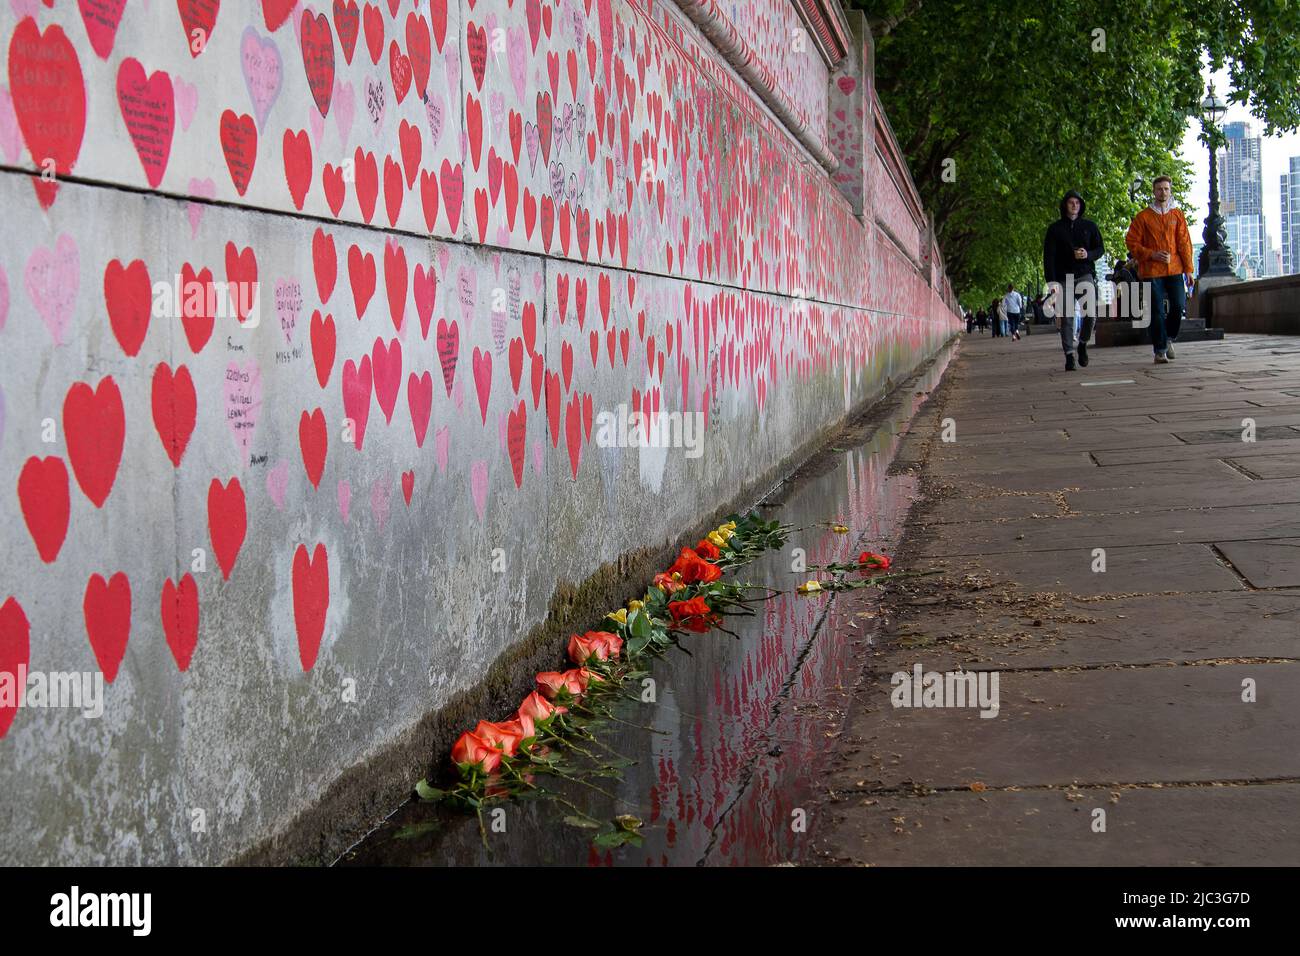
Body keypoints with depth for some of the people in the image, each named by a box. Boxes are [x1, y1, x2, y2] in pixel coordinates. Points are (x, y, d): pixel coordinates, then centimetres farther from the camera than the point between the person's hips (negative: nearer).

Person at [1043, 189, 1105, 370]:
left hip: (1085, 275, 0)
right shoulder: (1055, 228, 6)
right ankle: (1069, 356, 1)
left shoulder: (1089, 226, 11)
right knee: (1067, 318, -3)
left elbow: (1100, 249, 13)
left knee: (1090, 314, -14)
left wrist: (1088, 254, -10)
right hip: (1064, 277, 0)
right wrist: (1051, 281, -10)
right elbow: (1048, 256, 0)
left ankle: (1082, 344, 11)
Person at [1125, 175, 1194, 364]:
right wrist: (1152, 254, -11)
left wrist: (1188, 268, 0)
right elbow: (1131, 242, 2)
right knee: (1157, 312, -4)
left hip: (1174, 269, 2)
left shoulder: (1177, 214, 9)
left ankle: (1169, 338, 21)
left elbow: (1184, 242, 6)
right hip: (1151, 271, -2)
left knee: (1178, 306, -5)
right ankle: (1160, 350, 2)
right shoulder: (1143, 217, 3)